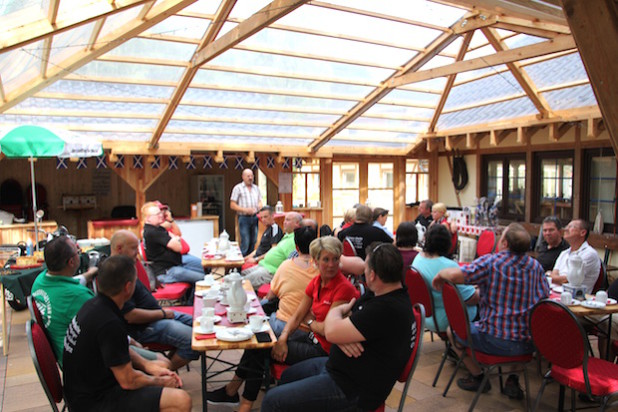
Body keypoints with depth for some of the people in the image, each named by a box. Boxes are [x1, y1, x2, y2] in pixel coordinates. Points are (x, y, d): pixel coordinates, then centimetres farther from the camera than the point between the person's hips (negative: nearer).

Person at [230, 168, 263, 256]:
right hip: (244, 218, -5)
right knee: (245, 242, -9)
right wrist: (245, 210, -16)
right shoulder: (238, 188, -1)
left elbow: (260, 201, 23)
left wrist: (260, 206, -2)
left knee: (253, 242, 8)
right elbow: (232, 205, -4)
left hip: (255, 217, 5)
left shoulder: (256, 188, 15)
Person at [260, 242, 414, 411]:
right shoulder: (380, 295, 4)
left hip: (353, 391, -10)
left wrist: (337, 310, -5)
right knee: (287, 376, 24)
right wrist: (341, 337, -15)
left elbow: (331, 332, -28)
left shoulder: (388, 309, -29)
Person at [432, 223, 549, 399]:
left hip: (496, 341, -5)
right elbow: (545, 297, 8)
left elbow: (456, 275, -27)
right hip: (529, 342, 5)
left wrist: (440, 274, -5)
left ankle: (478, 377, 28)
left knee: (453, 330, 18)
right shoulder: (536, 266, 0)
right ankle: (513, 380, 29)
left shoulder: (490, 261, -16)